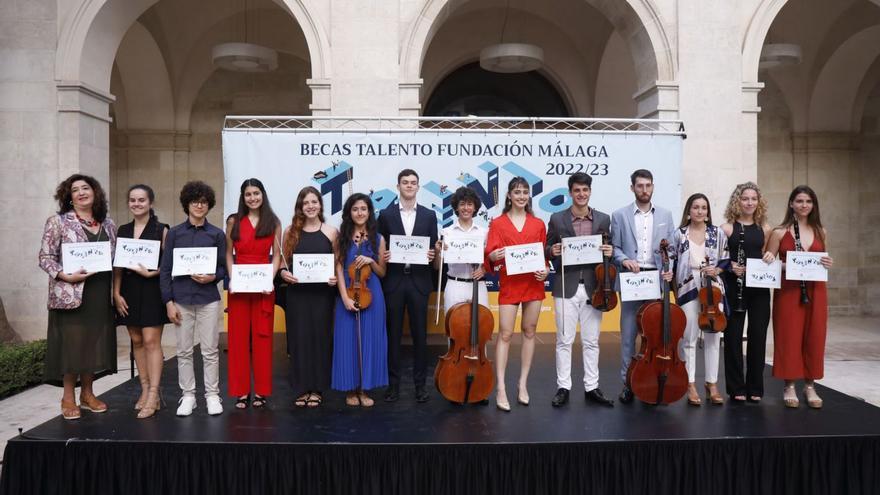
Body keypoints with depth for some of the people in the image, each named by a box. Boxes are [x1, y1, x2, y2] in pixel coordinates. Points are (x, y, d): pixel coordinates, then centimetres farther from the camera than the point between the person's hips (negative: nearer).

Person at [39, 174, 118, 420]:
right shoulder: (58, 221, -1)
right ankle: (68, 397, 13)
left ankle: (87, 393, 22)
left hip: (100, 295, 4)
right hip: (70, 293, -4)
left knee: (94, 343, 9)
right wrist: (66, 276, -19)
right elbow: (45, 257, -4)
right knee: (71, 344, 0)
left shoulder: (108, 224, 11)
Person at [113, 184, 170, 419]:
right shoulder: (123, 230, 11)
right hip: (129, 290, 5)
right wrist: (116, 293, 2)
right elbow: (117, 265, 10)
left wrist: (150, 273, -18)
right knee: (136, 341, 8)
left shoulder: (161, 229, -3)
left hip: (152, 290, -5)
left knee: (151, 341, -7)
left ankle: (153, 396, -5)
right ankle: (145, 389, 17)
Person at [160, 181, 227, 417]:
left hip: (209, 299, -1)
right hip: (181, 299, 1)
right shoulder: (174, 233, 5)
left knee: (210, 351, 3)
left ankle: (212, 395, 14)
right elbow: (165, 269, 4)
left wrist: (212, 277, -14)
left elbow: (224, 267, 8)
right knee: (184, 351, 7)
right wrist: (168, 302, -2)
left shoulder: (217, 234, 4)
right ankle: (188, 395, 19)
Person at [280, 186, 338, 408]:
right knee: (299, 338, 5)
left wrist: (336, 278, -12)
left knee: (320, 337, 5)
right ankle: (301, 388, 17)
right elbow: (283, 261, 10)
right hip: (296, 292, 1)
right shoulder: (290, 231, 4)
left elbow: (339, 263, 6)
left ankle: (317, 388, 17)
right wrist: (283, 272, -11)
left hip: (322, 292, -1)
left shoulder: (331, 232, 2)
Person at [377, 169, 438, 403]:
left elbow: (433, 248, 8)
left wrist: (432, 255, -13)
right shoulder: (386, 214, 5)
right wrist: (382, 256, -14)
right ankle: (393, 382, 18)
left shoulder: (429, 215, 7)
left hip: (418, 281, 0)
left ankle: (420, 383, 17)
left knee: (420, 334, 6)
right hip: (393, 281, 0)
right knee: (393, 334, 7)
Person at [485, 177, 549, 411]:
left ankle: (523, 383, 19)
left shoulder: (538, 224, 8)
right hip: (509, 284, -3)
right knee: (505, 334, -4)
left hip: (533, 283, 3)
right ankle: (501, 389, 0)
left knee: (529, 332, 8)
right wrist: (494, 256, -26)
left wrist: (545, 270, -6)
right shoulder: (498, 223, 2)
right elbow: (490, 254, -4)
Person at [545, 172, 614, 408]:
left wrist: (609, 252, -10)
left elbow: (607, 250, 12)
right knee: (564, 340, 5)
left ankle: (591, 388, 20)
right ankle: (563, 387, 16)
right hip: (566, 287, -1)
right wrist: (552, 251, -15)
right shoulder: (557, 219, 2)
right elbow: (547, 249, 7)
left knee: (591, 341, 9)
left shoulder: (603, 219, 7)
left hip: (593, 288, 2)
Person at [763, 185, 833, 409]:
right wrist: (775, 263, -19)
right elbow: (768, 264, 2)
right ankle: (789, 386, 11)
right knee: (789, 337, 0)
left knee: (814, 338, 6)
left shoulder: (820, 232, 10)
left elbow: (823, 262, 19)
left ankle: (810, 386, 18)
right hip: (788, 291, -3)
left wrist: (828, 264, -3)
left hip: (815, 291, 4)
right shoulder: (779, 232, -2)